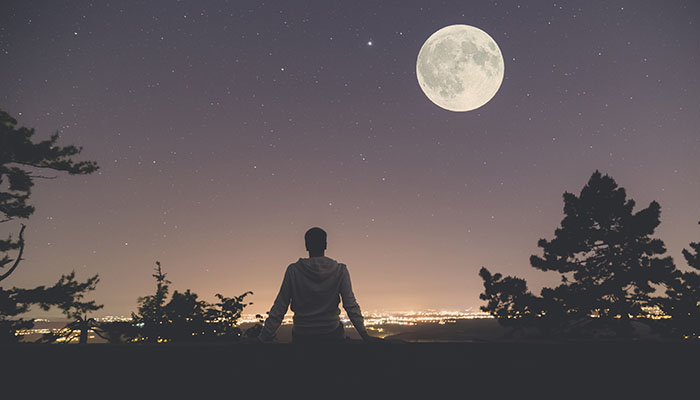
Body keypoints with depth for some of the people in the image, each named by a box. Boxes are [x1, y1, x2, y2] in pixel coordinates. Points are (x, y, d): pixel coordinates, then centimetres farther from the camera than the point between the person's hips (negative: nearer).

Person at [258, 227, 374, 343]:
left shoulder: (293, 270, -8)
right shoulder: (340, 270, -7)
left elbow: (279, 308, -6)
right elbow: (351, 305, -7)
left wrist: (264, 337, 2)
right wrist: (364, 335, 1)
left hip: (301, 336, 1)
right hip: (332, 334, -1)